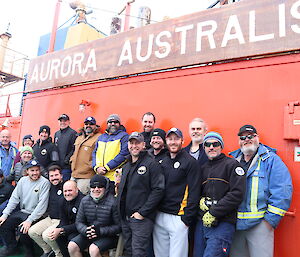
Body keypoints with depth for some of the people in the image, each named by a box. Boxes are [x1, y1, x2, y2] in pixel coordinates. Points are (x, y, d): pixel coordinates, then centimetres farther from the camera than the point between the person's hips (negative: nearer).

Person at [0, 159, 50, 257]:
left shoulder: (45, 182, -13)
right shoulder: (23, 180, 7)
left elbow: (42, 204, -17)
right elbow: (14, 198, 7)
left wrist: (29, 220, -22)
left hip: (34, 215, -6)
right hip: (21, 212, 6)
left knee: (23, 230, -27)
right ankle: (11, 247, 20)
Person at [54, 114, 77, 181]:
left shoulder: (73, 133, -8)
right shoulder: (56, 134, 16)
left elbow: (74, 149, -14)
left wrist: (67, 159, -18)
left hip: (66, 166, -7)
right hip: (57, 165, 7)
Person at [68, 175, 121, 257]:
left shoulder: (113, 202, -17)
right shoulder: (85, 201, 1)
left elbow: (119, 226, -13)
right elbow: (79, 222, 7)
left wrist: (100, 231, -21)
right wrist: (85, 230, -14)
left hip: (108, 236, -5)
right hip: (88, 234, 5)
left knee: (93, 249, -30)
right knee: (72, 246, -14)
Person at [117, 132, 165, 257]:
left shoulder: (152, 164, -10)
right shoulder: (126, 166, 14)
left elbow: (158, 190, -17)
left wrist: (142, 212, -18)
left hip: (142, 218, -7)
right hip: (125, 217, 7)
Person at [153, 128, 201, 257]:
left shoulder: (191, 162, -6)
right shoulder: (162, 162, 12)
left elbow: (194, 193, -10)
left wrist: (187, 219, -12)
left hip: (178, 218, -5)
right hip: (159, 216, 6)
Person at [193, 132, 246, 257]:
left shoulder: (232, 165, -3)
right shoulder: (203, 168, 16)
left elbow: (237, 194, -14)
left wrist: (213, 213, -15)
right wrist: (200, 200, -4)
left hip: (222, 224, -6)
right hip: (201, 222, 6)